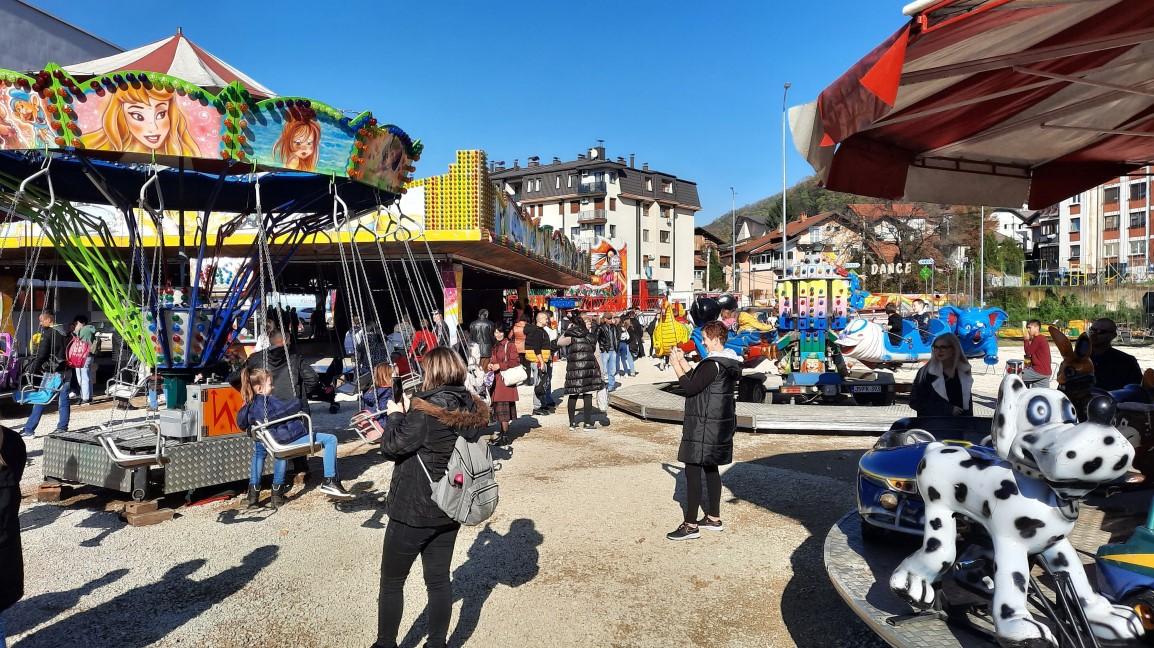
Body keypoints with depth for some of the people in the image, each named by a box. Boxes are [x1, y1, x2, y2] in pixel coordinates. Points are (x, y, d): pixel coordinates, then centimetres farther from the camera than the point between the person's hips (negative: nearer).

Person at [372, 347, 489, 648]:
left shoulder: (426, 411, -24)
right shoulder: (474, 410, -2)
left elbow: (391, 446, -15)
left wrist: (395, 415, 1)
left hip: (413, 511, -6)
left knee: (391, 582, 14)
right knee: (439, 579, 17)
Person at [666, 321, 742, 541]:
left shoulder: (712, 364, -20)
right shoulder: (727, 362, 11)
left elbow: (690, 388, -20)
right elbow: (697, 381, 14)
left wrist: (676, 366, -11)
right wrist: (682, 362, 10)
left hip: (703, 426, -10)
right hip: (720, 424, 10)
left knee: (693, 471, -5)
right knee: (710, 469, 18)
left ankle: (690, 525, -1)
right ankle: (714, 518, 27)